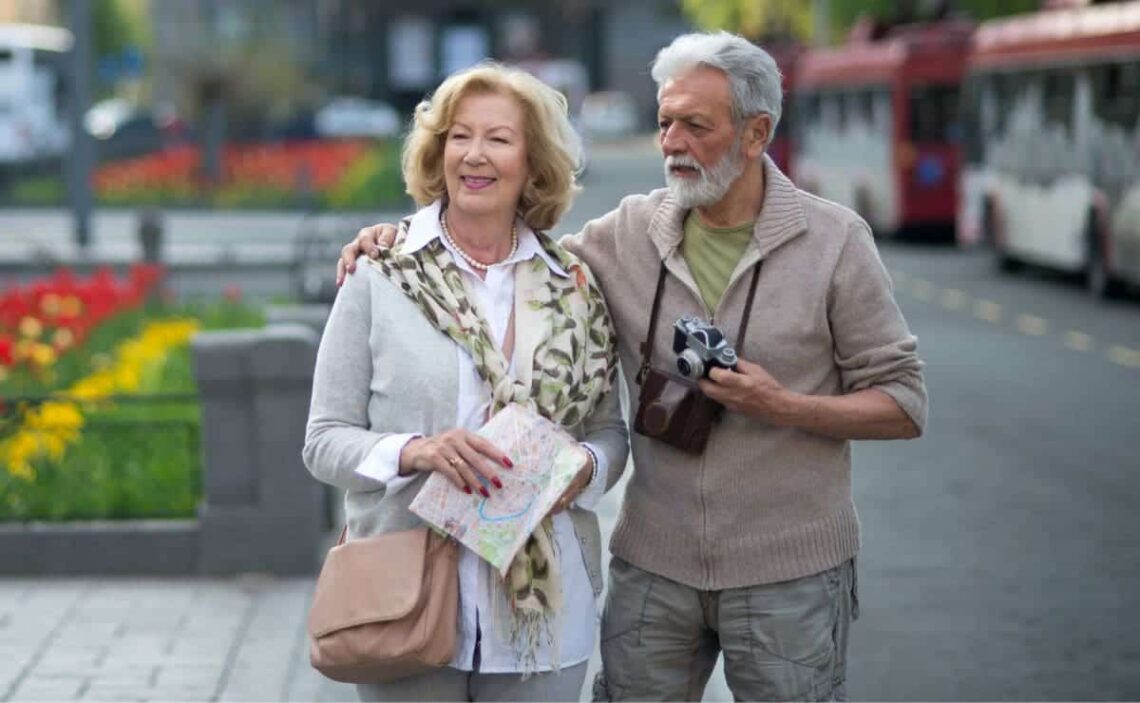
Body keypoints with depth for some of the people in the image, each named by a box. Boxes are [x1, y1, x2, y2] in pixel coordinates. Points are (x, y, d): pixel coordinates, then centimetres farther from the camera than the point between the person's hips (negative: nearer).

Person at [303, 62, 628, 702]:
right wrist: (414, 453, -20)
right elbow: (326, 440, -1)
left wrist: (584, 469, -11)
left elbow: (611, 431, 11)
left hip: (544, 605, 2)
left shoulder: (574, 288, 5)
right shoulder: (379, 280, -1)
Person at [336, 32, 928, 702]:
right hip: (655, 564, 3)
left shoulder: (835, 239, -6)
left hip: (789, 571, -3)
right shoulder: (632, 232, 2)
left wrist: (784, 407, -19)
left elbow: (904, 403, -4)